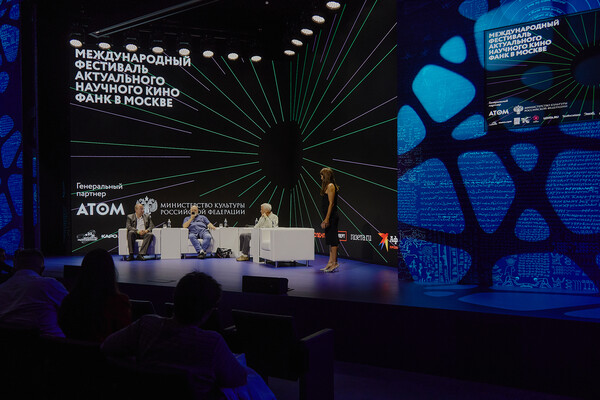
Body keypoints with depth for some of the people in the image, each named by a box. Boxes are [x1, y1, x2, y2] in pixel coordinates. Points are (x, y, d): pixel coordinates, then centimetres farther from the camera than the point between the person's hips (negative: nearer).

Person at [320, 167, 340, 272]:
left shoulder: (330, 186, -11)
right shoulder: (328, 186, 18)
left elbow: (331, 203, -17)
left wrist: (327, 219, -21)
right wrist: (325, 219, 20)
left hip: (331, 217, -10)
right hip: (329, 217, 10)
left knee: (332, 240, -8)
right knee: (330, 240, 11)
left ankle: (334, 263, -6)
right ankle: (331, 262, 15)